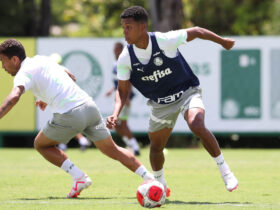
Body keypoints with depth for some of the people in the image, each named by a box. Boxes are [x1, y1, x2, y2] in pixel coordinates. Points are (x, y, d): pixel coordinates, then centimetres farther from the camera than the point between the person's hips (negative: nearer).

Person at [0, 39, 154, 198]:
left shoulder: (24, 73, -3)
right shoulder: (42, 60, 22)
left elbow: (14, 97, -23)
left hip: (69, 115, -7)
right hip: (89, 106, 7)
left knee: (41, 145, 16)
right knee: (113, 150, 14)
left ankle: (79, 177, 2)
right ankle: (153, 180, 5)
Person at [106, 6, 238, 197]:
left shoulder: (164, 41, -25)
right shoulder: (125, 59, -15)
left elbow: (195, 32, -9)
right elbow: (122, 90, -4)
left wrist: (223, 41, 5)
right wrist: (115, 114, -22)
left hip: (186, 92, -4)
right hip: (160, 104, 4)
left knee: (197, 126, -30)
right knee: (156, 147, 9)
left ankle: (225, 172, -17)